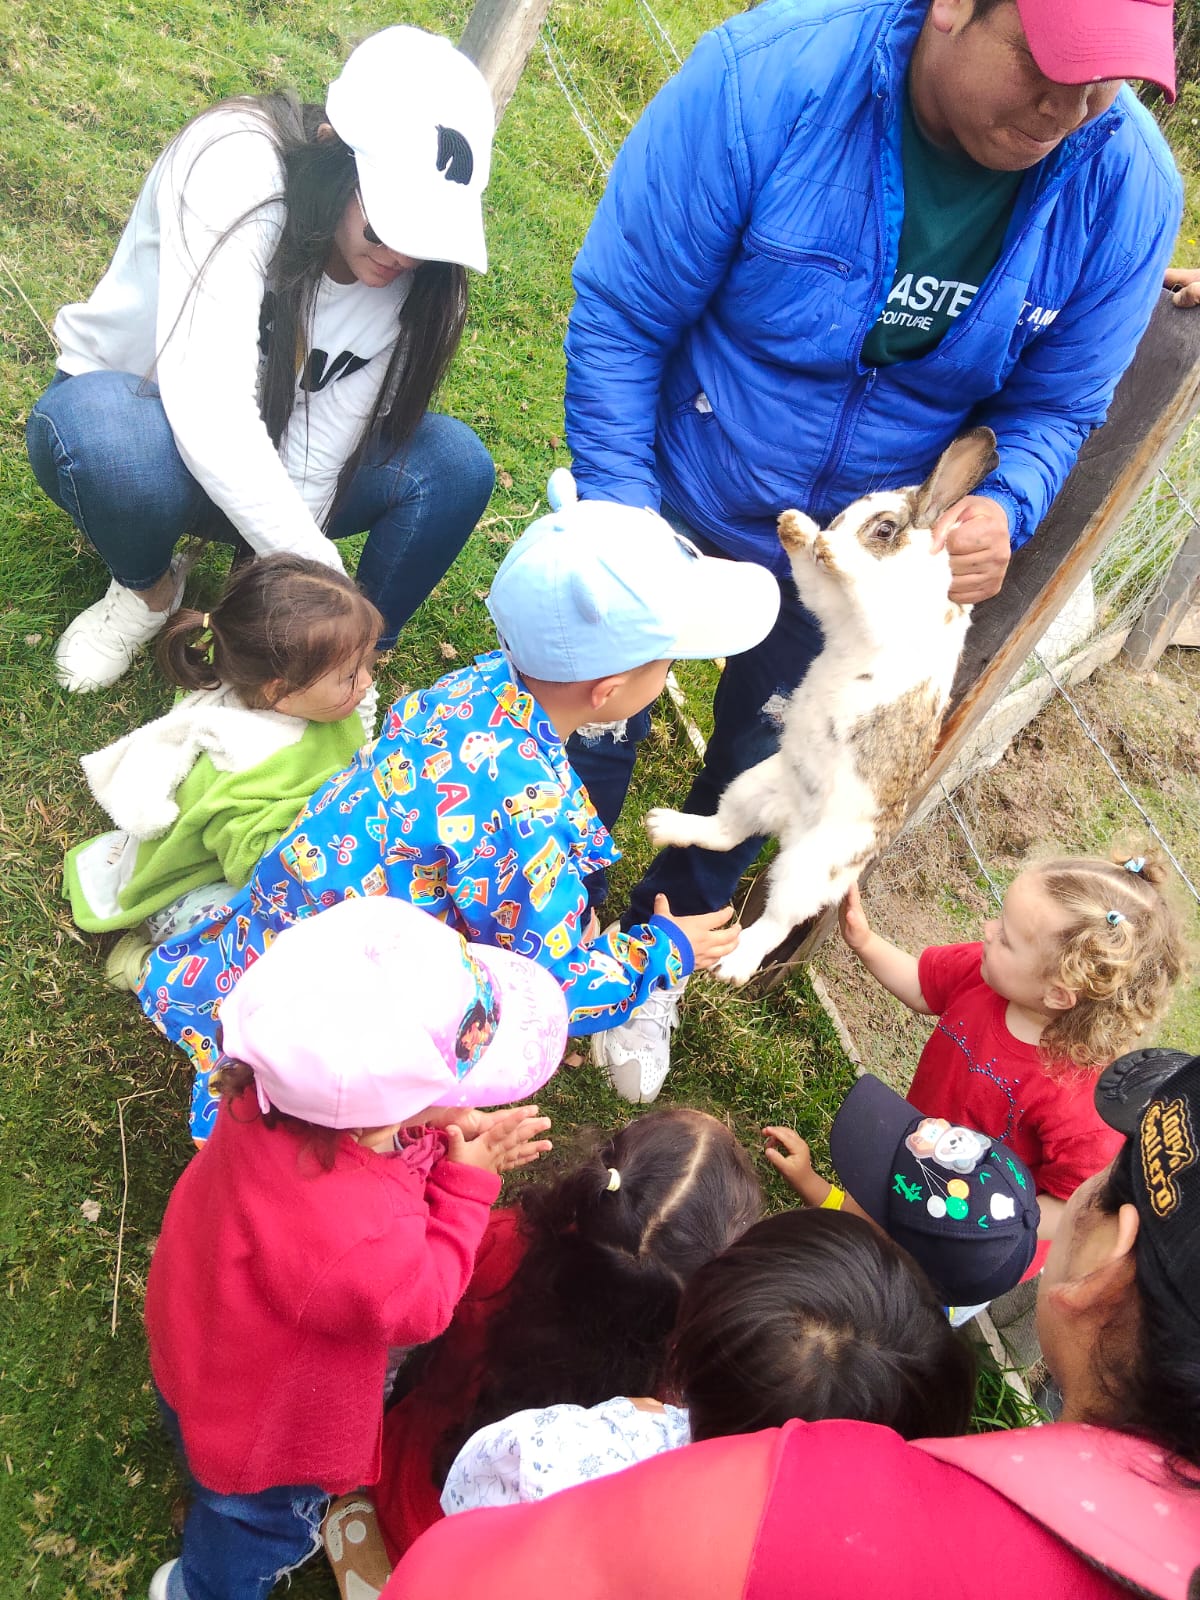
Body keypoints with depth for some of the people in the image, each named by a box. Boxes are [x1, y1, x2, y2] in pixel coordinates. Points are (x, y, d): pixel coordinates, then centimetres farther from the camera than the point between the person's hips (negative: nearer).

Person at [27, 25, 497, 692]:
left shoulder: (414, 273, -15)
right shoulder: (235, 163, -29)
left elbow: (317, 458, -19)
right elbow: (207, 408, -40)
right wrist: (322, 572, -44)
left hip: (265, 468, 4)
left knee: (456, 463, -20)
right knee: (116, 437, -40)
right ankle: (148, 589, -6)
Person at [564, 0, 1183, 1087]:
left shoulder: (1126, 188, -20)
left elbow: (1054, 405, -6)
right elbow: (621, 313, -21)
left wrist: (1004, 510, -28)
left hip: (859, 554, 3)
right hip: (676, 498, -2)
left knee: (760, 768, 19)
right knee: (598, 728, 11)